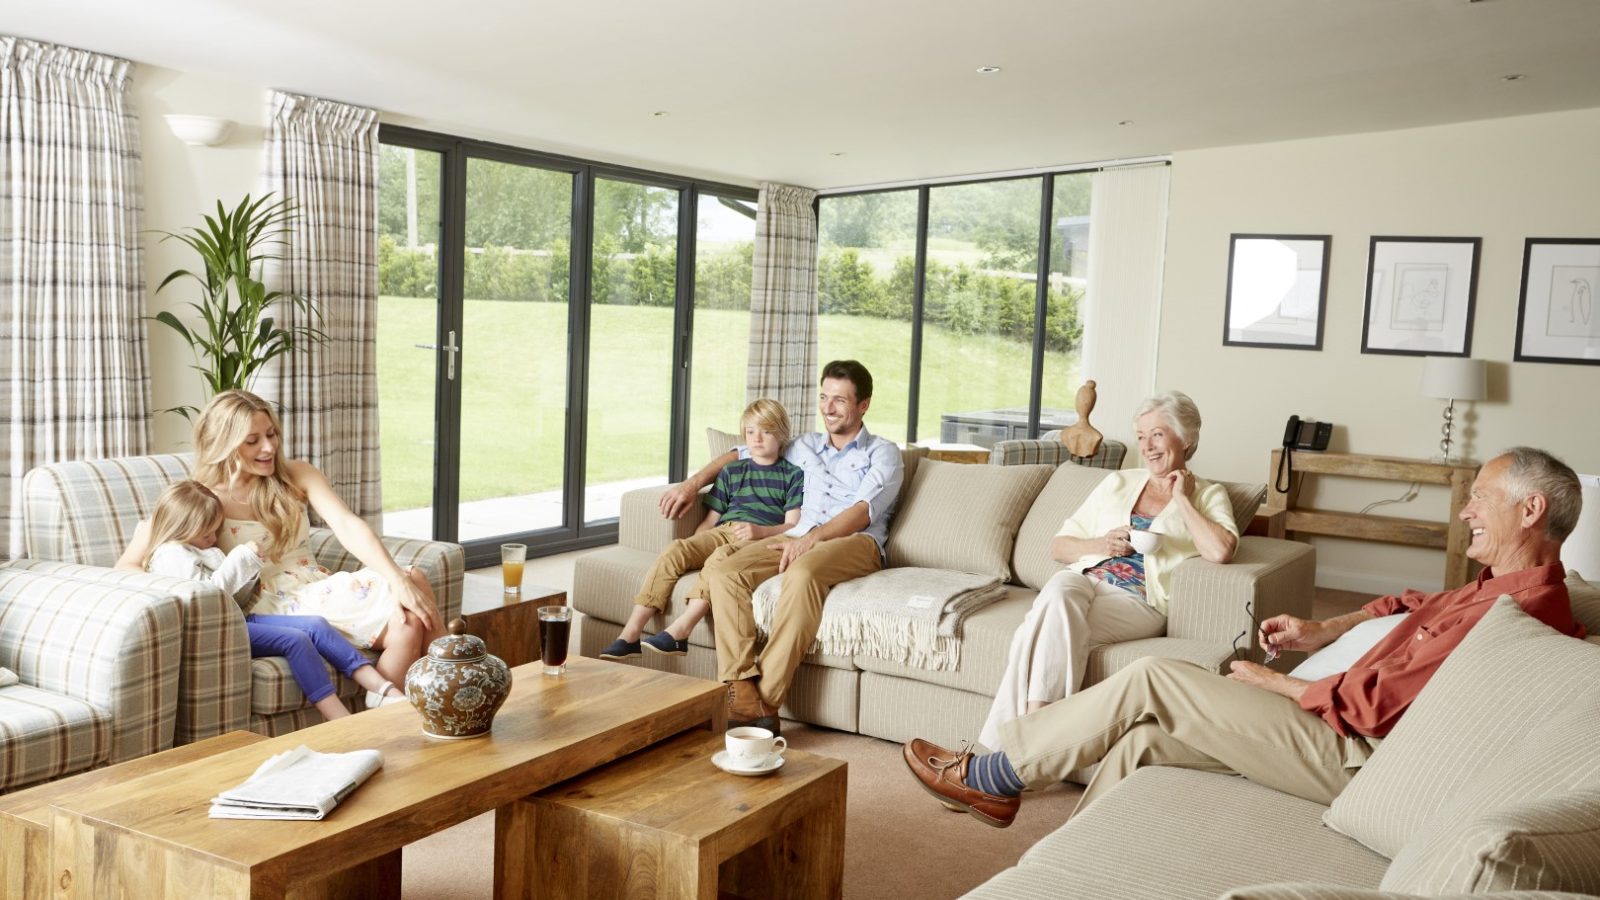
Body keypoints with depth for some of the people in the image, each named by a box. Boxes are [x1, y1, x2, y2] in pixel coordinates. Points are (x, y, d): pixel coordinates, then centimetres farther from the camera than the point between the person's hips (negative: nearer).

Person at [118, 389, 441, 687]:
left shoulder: (296, 475, 8)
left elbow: (348, 526, -8)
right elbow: (127, 567, -1)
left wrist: (398, 579, -22)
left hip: (322, 590, 5)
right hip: (271, 609, -4)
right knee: (406, 616, -27)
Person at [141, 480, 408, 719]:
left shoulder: (201, 550, 25)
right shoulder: (172, 555, -4)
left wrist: (251, 563, 9)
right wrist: (240, 558, -11)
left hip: (236, 619, 9)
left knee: (315, 624, -11)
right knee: (296, 639, -26)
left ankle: (382, 688, -23)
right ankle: (343, 723, -32)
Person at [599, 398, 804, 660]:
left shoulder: (793, 475, 12)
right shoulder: (731, 472, 25)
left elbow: (793, 524, 0)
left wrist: (760, 531, -18)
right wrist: (693, 549, 3)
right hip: (723, 532, 4)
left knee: (722, 556, -38)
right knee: (674, 550, -24)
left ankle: (679, 631, -46)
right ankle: (631, 634, -28)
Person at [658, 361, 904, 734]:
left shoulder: (882, 453, 12)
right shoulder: (806, 447, 28)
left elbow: (863, 511, -5)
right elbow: (741, 455, 37)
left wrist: (812, 538, -21)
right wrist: (693, 483, 22)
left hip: (855, 543, -5)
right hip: (799, 539, 5)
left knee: (802, 573, -40)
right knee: (721, 570, -24)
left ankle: (767, 700, -39)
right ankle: (742, 698, -33)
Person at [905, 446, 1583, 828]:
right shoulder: (1515, 587, 12)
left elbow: (1373, 705, -24)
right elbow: (1415, 605, 30)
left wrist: (1269, 682, -9)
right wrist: (1321, 632, 15)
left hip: (1353, 757, -10)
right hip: (1354, 735, 10)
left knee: (1151, 680, -10)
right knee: (1143, 738, 4)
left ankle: (994, 776, 3)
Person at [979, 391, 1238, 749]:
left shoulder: (1208, 495, 12)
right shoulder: (1117, 483, 22)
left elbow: (1221, 551, -12)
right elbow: (1059, 545, 21)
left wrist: (1181, 499, -1)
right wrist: (1101, 545, 1)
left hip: (1141, 600, -3)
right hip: (1085, 578, 3)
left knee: (1055, 628, -33)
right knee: (1058, 595, -35)